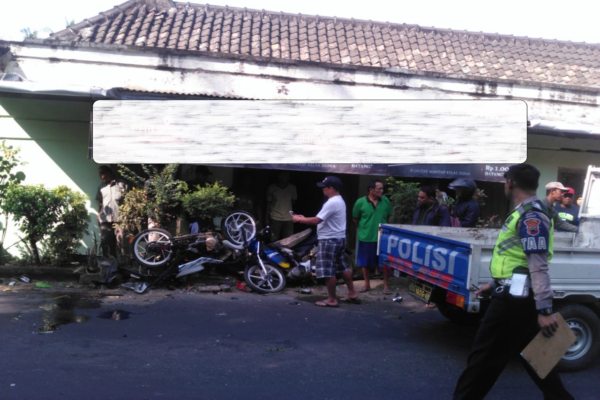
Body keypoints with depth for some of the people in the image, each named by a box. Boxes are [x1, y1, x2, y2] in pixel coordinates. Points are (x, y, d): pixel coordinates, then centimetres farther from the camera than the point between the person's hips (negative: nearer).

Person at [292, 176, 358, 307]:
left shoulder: (332, 203, -21)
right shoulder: (339, 200, 14)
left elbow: (317, 220, -25)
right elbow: (323, 219, 16)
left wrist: (299, 219, -13)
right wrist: (304, 218, 10)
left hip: (330, 240, -11)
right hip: (339, 238, 11)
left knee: (328, 272, -4)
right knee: (343, 267, 18)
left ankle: (331, 300, 3)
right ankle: (352, 293, 26)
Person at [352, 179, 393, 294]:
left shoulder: (386, 201, -2)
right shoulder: (360, 202, -10)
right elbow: (355, 219, 3)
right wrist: (363, 228, 7)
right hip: (365, 237, -1)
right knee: (365, 263, 11)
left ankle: (386, 285, 18)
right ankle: (367, 284, 28)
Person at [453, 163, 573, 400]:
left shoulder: (531, 214, -16)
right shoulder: (526, 212, 16)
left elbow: (538, 266, -23)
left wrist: (544, 310, -26)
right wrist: (495, 285, 28)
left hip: (514, 299, -10)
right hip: (515, 295, 10)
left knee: (485, 355, 1)